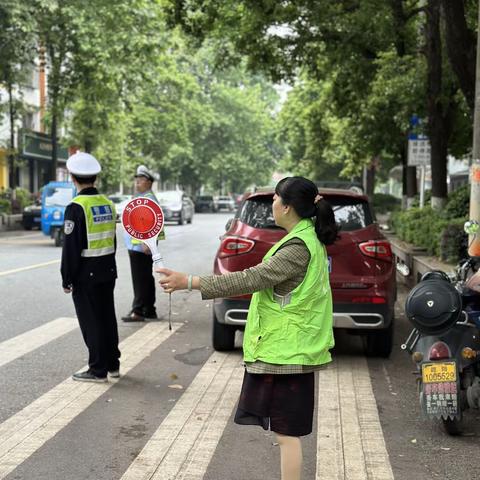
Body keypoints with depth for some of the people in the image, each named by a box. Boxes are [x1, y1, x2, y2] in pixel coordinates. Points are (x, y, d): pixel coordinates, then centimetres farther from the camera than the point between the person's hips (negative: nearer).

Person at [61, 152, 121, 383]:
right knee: (107, 317, 15)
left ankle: (98, 369, 7)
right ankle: (112, 364, 24)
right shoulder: (108, 203, 6)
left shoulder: (76, 208, -17)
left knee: (91, 322, 1)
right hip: (108, 270, 7)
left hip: (85, 274, -7)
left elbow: (71, 248, -17)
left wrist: (66, 279, -10)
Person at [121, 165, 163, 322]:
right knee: (146, 279, 14)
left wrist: (146, 243, -29)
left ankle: (138, 311, -7)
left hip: (141, 247, -11)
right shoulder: (139, 197, 20)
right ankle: (149, 310, 21)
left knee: (140, 280, -8)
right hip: (136, 246, 11)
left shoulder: (149, 199, -13)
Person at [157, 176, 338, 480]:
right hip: (290, 349, 10)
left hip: (286, 352, -10)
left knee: (287, 431, -2)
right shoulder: (310, 237, 11)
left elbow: (253, 279, -27)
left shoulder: (298, 247, -20)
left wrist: (190, 282, -28)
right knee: (288, 431, 17)